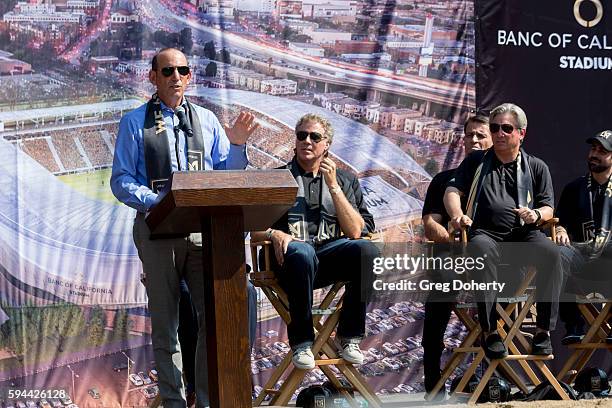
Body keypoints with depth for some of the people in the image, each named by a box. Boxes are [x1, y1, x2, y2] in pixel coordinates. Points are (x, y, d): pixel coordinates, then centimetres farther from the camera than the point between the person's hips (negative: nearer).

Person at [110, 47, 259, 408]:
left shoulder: (206, 120, 16)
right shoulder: (135, 122, 6)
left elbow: (225, 175, 16)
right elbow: (121, 181, 0)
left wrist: (237, 145, -3)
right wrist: (157, 202, -17)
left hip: (203, 228, 2)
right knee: (165, 321, 5)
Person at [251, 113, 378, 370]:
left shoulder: (344, 180, 19)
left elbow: (356, 231, 3)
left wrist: (333, 186, -2)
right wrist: (274, 234, -15)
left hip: (330, 255, 2)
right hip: (289, 257, -2)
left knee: (366, 251, -28)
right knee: (302, 252, -38)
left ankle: (349, 336, -16)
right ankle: (301, 341, -25)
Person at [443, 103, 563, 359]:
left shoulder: (537, 167, 21)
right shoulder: (476, 162, 21)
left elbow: (548, 208, 16)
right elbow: (452, 191, 13)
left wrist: (536, 214, -8)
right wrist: (457, 215, -10)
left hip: (523, 235, 1)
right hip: (486, 233, -1)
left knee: (550, 252, -33)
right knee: (482, 251, -39)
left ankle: (543, 329, -27)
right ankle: (489, 330, -38)